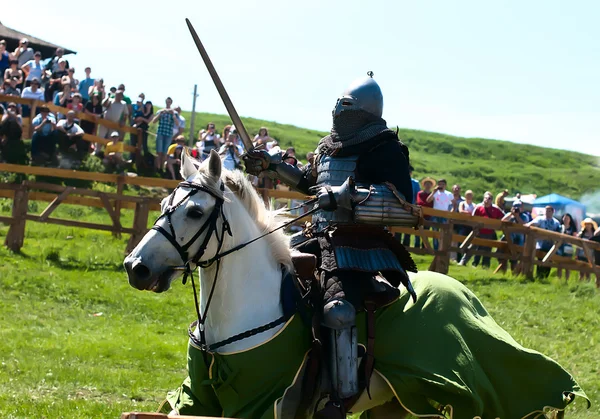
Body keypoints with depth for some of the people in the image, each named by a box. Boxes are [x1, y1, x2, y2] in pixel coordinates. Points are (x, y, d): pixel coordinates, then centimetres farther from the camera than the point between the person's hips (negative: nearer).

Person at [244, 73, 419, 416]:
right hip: (321, 238, 9)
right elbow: (308, 182, 35)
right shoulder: (330, 147, 16)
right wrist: (274, 164, 24)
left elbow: (401, 199, -24)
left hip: (358, 246, -9)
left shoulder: (385, 150, -9)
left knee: (338, 309, -29)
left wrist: (348, 196, -32)